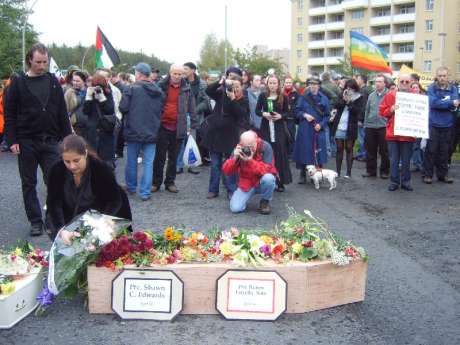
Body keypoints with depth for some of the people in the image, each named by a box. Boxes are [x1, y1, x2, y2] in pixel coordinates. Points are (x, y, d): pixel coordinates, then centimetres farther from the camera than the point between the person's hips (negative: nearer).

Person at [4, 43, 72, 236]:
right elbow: (9, 114, -3)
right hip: (26, 142, -1)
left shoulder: (52, 81, 6)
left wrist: (67, 136, 3)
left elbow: (62, 112, 8)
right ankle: (35, 221, 18)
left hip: (50, 140, 1)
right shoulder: (18, 82, -2)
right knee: (29, 184, 7)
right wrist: (12, 140, -9)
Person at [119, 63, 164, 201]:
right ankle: (145, 192, 4)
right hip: (151, 132, 2)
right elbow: (161, 111, 7)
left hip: (134, 132, -2)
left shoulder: (131, 89, -13)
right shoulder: (159, 92, 1)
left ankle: (131, 187, 31)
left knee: (131, 161, 15)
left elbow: (123, 108, -14)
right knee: (148, 163, 5)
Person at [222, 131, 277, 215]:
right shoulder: (239, 149, -12)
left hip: (262, 182, -1)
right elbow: (227, 172, -14)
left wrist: (250, 161, -38)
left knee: (268, 178, -36)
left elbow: (267, 170, -27)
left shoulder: (265, 147, -20)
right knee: (235, 208, -18)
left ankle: (265, 201, -6)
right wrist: (235, 158, -31)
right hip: (246, 183, 1)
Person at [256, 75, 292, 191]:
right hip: (265, 128, 1)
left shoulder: (283, 97, 0)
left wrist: (280, 116, -15)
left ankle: (280, 182, 6)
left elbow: (287, 112, 5)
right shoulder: (263, 96, 2)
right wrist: (263, 114, -13)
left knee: (280, 154, -2)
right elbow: (257, 110, 8)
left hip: (279, 129, -1)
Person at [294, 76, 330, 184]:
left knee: (318, 153, 0)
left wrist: (321, 124, -10)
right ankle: (303, 175, 10)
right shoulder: (303, 98, 5)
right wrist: (304, 115, -12)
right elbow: (297, 111, 6)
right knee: (304, 151, 1)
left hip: (318, 130, 0)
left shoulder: (323, 99, 5)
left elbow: (327, 115, 5)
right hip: (305, 130, 0)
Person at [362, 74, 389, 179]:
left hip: (383, 126, -4)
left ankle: (384, 171, 15)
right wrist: (365, 124, 12)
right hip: (370, 126, 4)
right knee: (370, 150, 9)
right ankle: (371, 170, 19)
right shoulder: (371, 95, 11)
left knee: (384, 151, 4)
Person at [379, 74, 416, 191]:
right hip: (392, 133, 0)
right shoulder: (390, 95, 4)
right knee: (394, 160, 6)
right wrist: (391, 109, -12)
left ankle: (406, 181, 19)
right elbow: (382, 111, 4)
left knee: (406, 160, 7)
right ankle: (394, 181, 15)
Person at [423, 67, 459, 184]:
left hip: (447, 125, 2)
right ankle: (428, 174, 8)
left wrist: (440, 103, -14)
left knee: (444, 151, 9)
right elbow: (433, 103, -16)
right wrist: (450, 103, -13)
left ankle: (443, 174, 18)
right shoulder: (432, 88, -2)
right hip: (433, 124, -2)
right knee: (431, 150, 0)